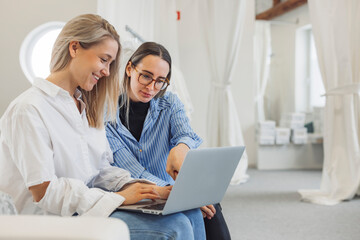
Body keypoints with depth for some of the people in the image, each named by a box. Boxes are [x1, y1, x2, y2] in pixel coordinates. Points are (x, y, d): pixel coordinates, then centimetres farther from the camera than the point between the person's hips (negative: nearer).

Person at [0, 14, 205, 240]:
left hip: (91, 202, 8)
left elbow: (102, 169, 12)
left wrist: (135, 187, -7)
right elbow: (44, 192, -19)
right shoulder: (28, 110, -14)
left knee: (190, 214, -9)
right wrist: (119, 197, -20)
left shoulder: (86, 108, 15)